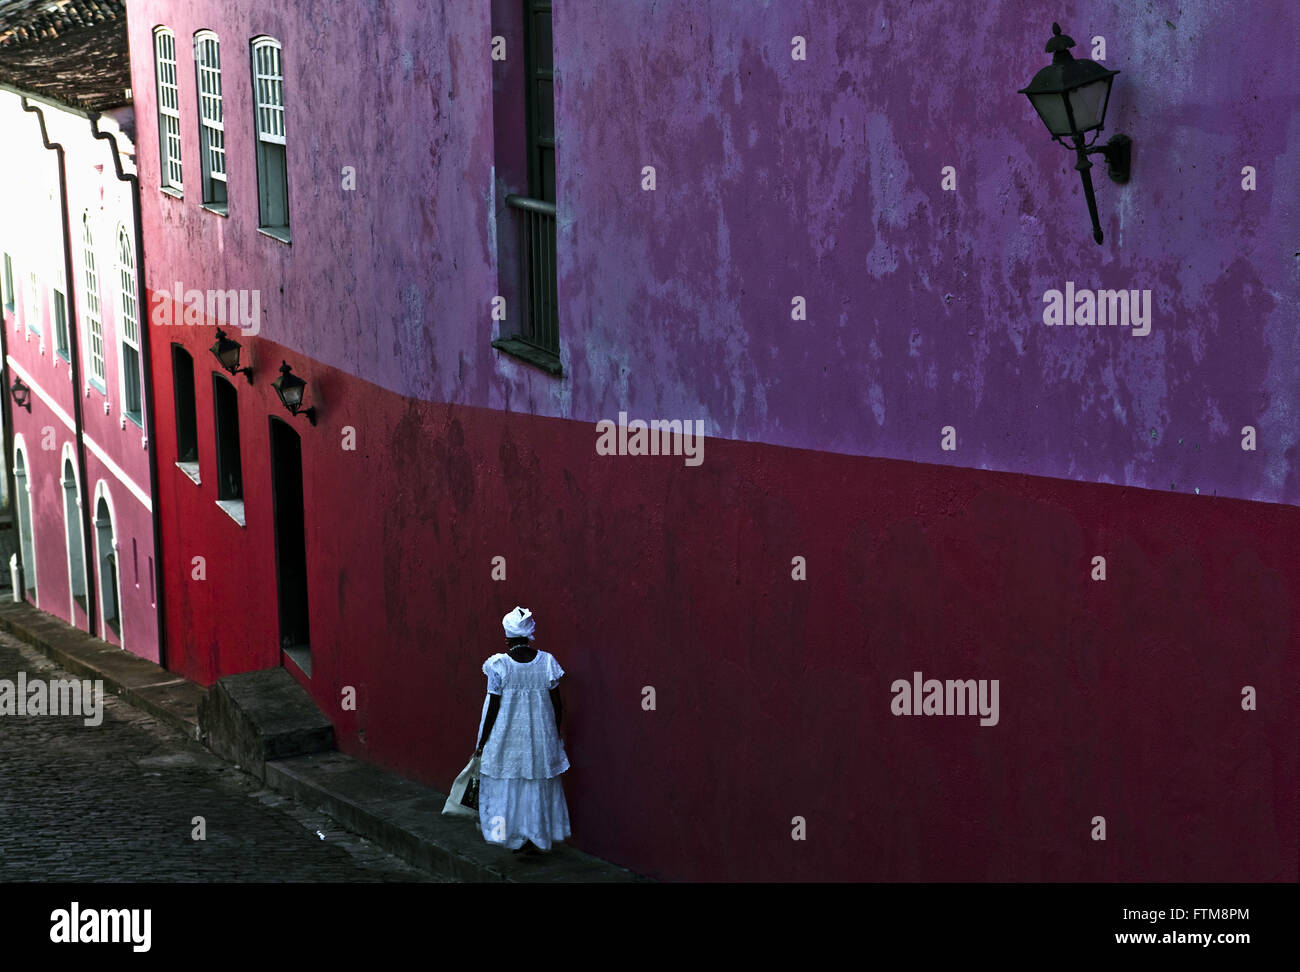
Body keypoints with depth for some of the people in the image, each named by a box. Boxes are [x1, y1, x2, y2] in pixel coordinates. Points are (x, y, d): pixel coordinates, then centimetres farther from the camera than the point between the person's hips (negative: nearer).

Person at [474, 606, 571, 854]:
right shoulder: (546, 662, -6)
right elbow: (557, 705, 0)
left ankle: (517, 837, 13)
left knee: (507, 786, 12)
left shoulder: (500, 664, -13)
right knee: (538, 786, 14)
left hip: (506, 736, -2)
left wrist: (482, 743, 0)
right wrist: (554, 734, 15)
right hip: (540, 736, 2)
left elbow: (493, 708, -10)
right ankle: (537, 838, 17)